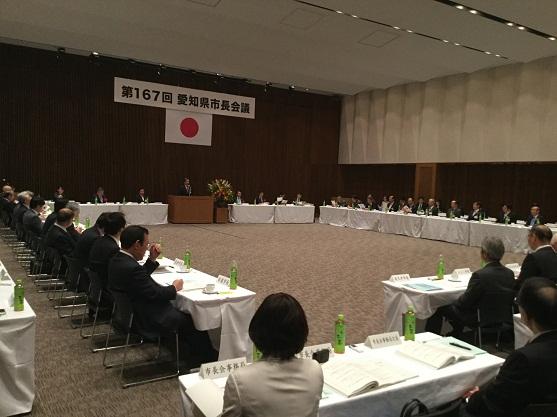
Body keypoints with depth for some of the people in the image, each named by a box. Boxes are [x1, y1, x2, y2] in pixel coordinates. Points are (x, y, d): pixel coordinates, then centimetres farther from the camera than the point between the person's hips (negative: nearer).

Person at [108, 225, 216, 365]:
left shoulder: (117, 260, 1)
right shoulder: (131, 268, -30)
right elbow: (154, 294, -25)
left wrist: (152, 259, 4)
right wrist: (174, 288, -9)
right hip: (146, 320, -10)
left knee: (181, 313, 20)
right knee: (191, 320, 1)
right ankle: (208, 358, 18)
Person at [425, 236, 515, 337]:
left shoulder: (480, 275, -28)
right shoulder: (510, 273, -6)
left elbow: (465, 302, -19)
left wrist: (454, 303, 4)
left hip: (479, 319, -7)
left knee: (440, 309, 7)